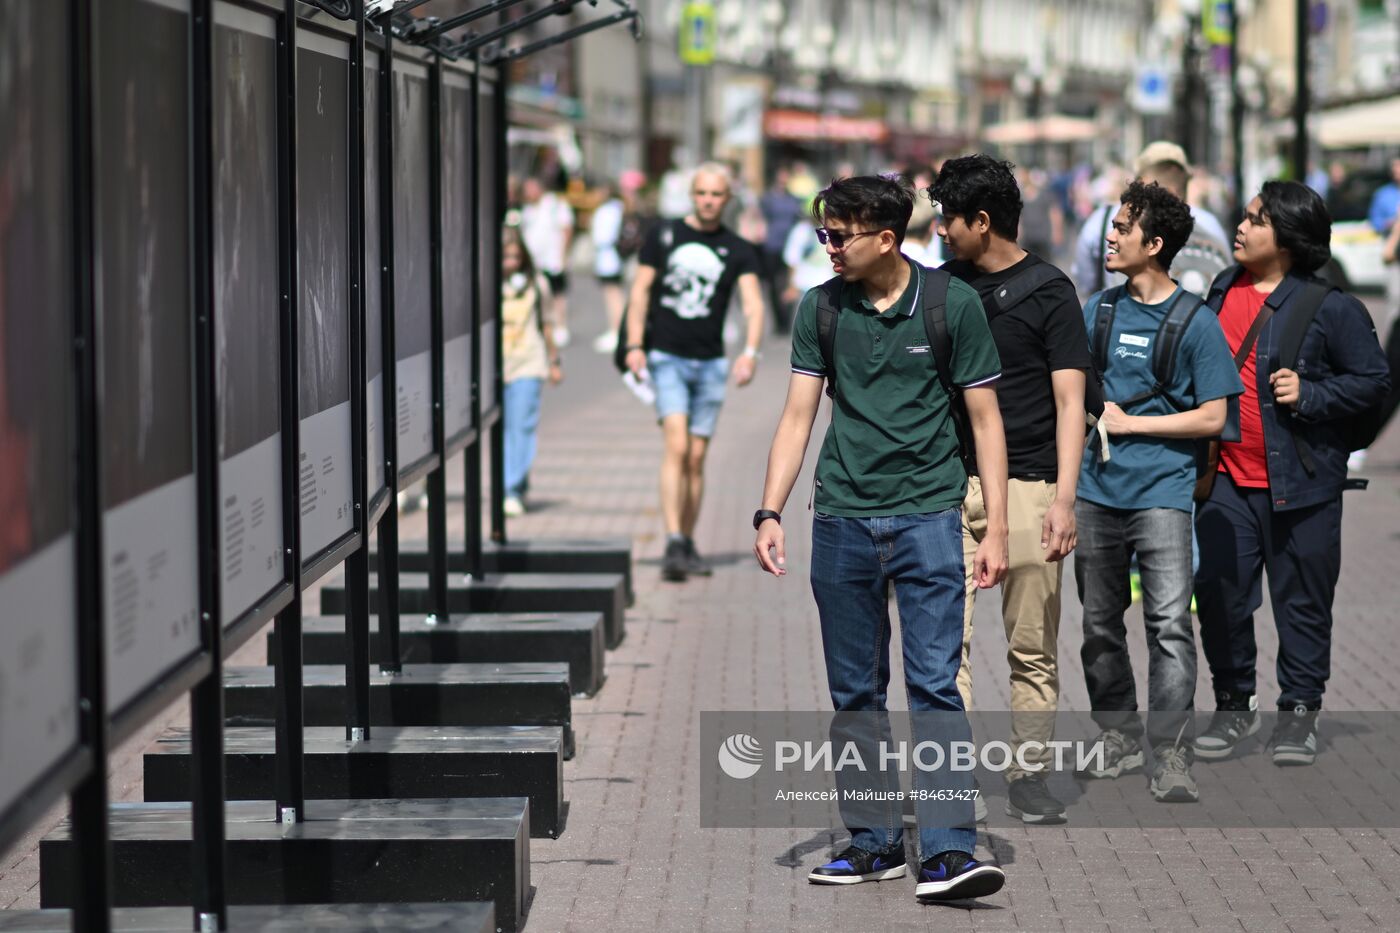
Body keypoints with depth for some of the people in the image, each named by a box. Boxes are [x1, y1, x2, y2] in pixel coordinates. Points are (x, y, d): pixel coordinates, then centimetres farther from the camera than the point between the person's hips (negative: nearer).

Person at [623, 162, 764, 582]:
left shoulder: (738, 251, 5)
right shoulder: (664, 235, 3)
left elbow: (753, 303, -4)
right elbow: (641, 290, 5)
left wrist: (750, 351, -21)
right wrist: (635, 345, -5)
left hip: (711, 363, 2)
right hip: (667, 357, -2)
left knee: (697, 458, 7)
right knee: (676, 445, -16)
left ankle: (688, 545, 18)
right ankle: (673, 544, -21)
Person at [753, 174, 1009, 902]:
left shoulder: (952, 304, -4)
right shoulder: (822, 309, 5)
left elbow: (985, 418, 0)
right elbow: (798, 415, 7)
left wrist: (996, 529, -4)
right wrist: (770, 513, -3)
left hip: (927, 515, -4)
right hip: (842, 518, 4)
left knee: (935, 684, -11)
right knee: (855, 694, 9)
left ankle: (947, 852, -12)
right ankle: (874, 843, 19)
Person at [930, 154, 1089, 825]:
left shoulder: (1048, 292, -2)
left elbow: (1070, 402, -6)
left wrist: (1064, 498, -15)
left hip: (1025, 488, -3)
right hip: (949, 486, 3)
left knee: (1032, 648, 3)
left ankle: (1028, 777, 11)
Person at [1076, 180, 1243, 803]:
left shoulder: (1195, 322, -4)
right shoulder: (1098, 310, 9)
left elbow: (1213, 417, -6)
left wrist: (1130, 423, -9)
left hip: (1161, 492, -5)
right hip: (1097, 491, 5)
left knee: (1169, 623, -13)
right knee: (1099, 624, 11)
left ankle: (1171, 757, -13)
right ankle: (1119, 740, 24)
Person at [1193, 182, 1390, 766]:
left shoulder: (1328, 308, -9)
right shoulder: (1223, 291, 8)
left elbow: (1374, 380, -5)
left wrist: (1310, 395, -17)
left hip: (1300, 483, -5)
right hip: (1228, 481, 5)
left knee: (1302, 602, 5)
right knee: (1218, 596, 5)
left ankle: (1298, 712, 17)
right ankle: (1234, 706, 20)